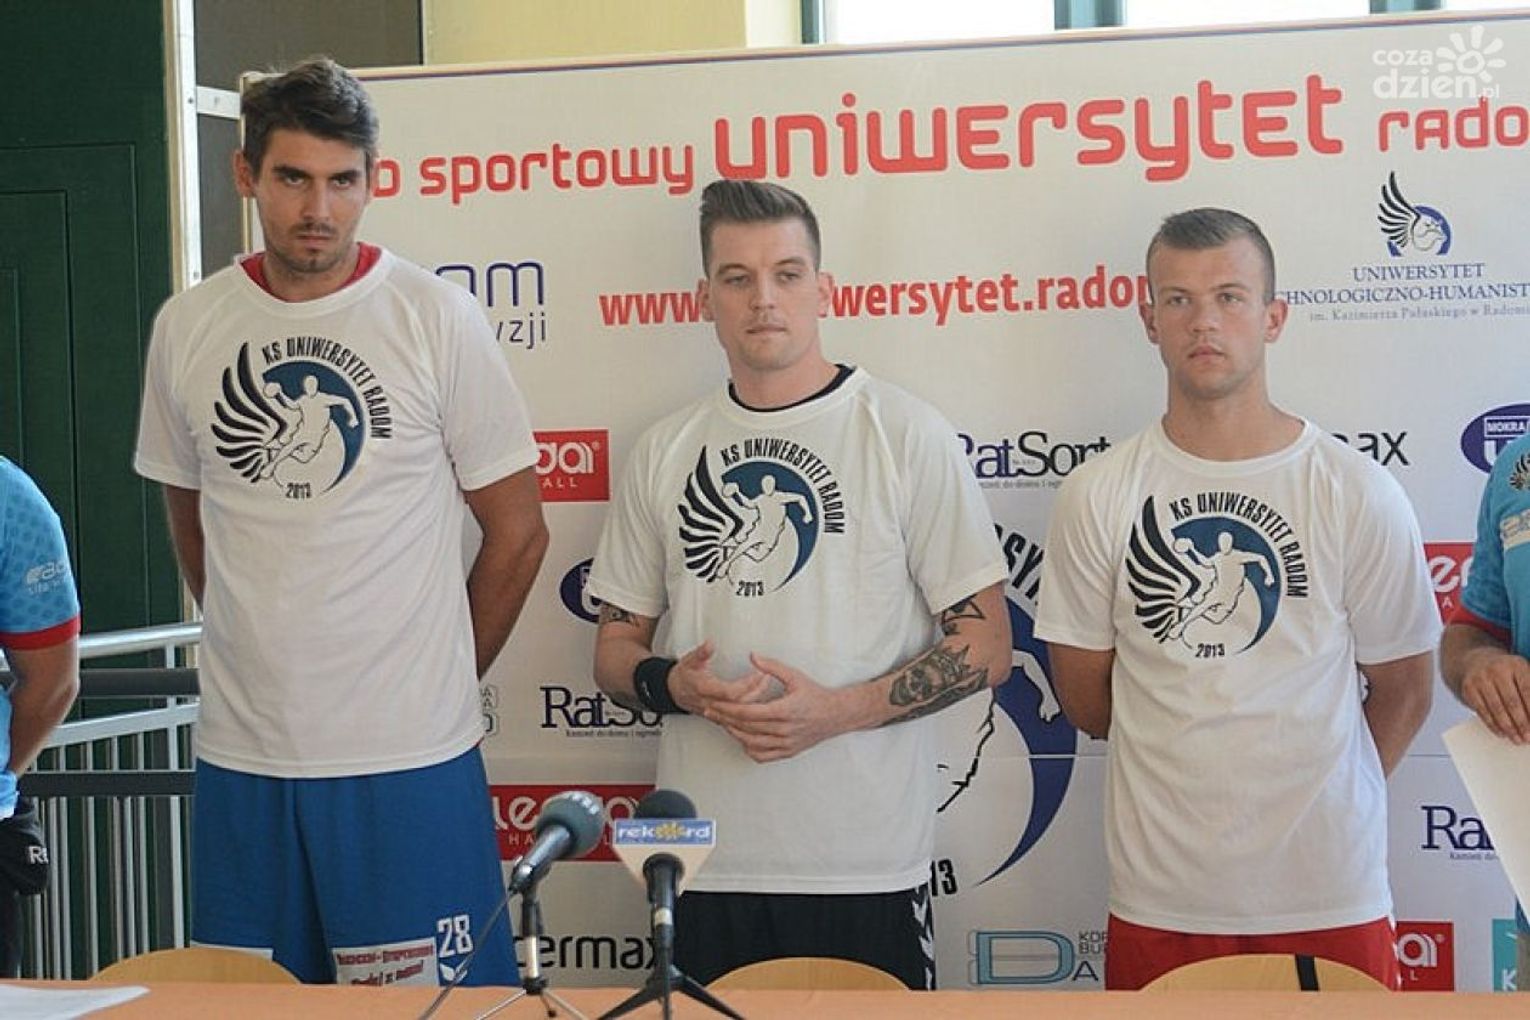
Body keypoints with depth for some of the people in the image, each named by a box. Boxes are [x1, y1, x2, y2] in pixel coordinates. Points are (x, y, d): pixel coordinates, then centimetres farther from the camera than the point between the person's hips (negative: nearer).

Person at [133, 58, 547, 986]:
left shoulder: (438, 319, -5)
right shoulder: (187, 328, 4)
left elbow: (517, 531, 1)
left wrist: (435, 684, 6)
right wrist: (262, 655, 12)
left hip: (410, 765, -3)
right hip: (241, 759, 3)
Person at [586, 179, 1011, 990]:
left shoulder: (907, 435, -1)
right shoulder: (665, 452, 9)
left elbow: (986, 646, -3)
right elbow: (615, 645, 14)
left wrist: (840, 709, -16)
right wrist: (674, 685, -8)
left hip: (864, 866, -3)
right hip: (702, 865, 3)